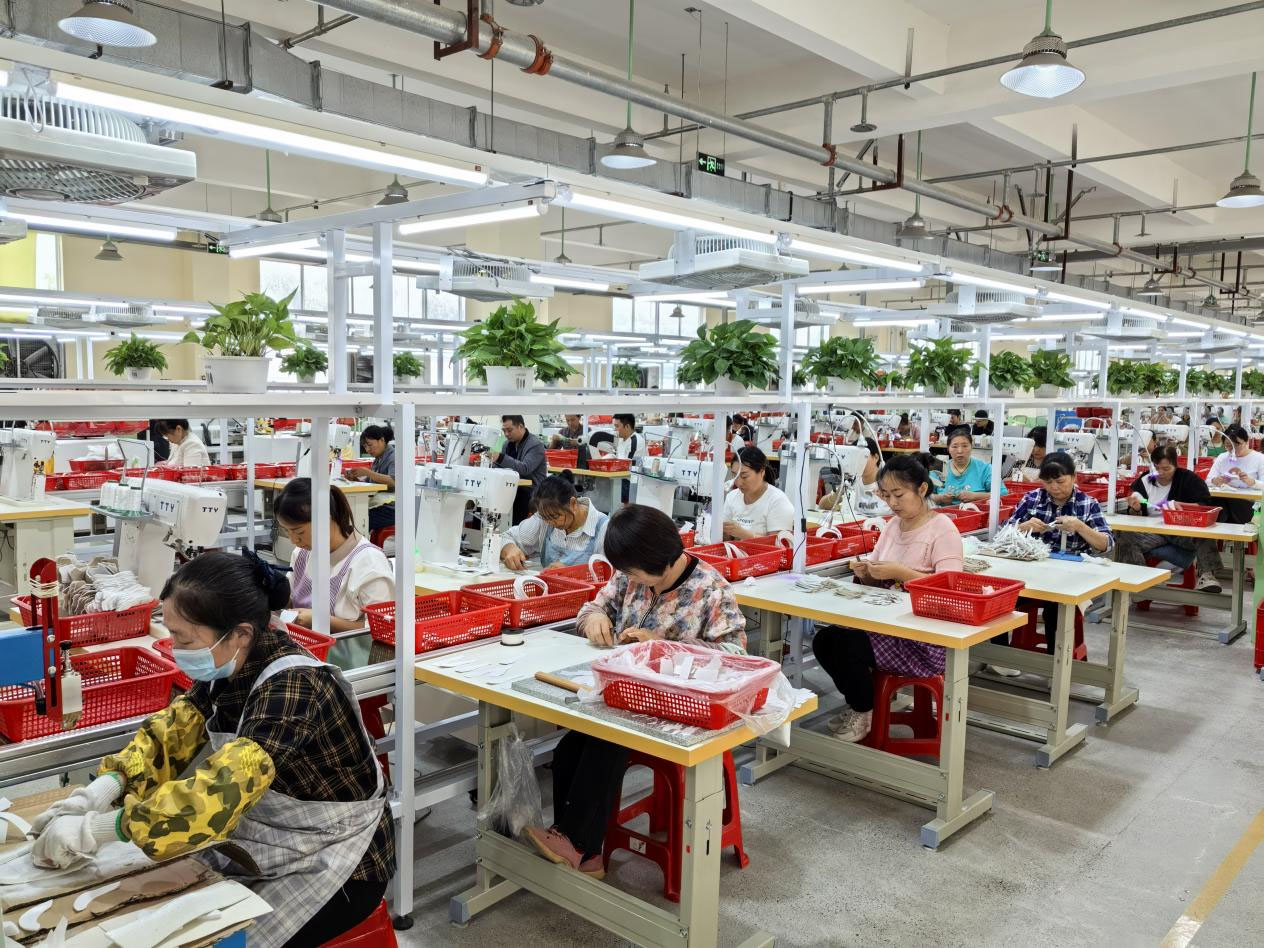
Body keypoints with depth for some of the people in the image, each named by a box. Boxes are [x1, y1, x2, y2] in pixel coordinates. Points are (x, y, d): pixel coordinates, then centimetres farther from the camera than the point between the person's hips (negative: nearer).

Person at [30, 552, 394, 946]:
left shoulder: (293, 688, -31)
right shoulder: (234, 666, -6)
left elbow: (223, 789, -41)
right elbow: (173, 729, -1)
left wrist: (94, 828, -38)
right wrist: (105, 786, -18)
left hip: (336, 862, -7)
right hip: (278, 843, 7)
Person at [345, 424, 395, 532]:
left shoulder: (394, 457, -7)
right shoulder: (378, 459, 20)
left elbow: (394, 482, -23)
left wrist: (367, 473, -25)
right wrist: (354, 479, -1)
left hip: (390, 509, -8)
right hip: (377, 506, 8)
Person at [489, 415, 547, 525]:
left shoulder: (536, 445, -10)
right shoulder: (509, 444, 13)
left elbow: (525, 469, -24)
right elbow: (500, 467, 17)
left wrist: (500, 458, -33)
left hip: (530, 491, -7)